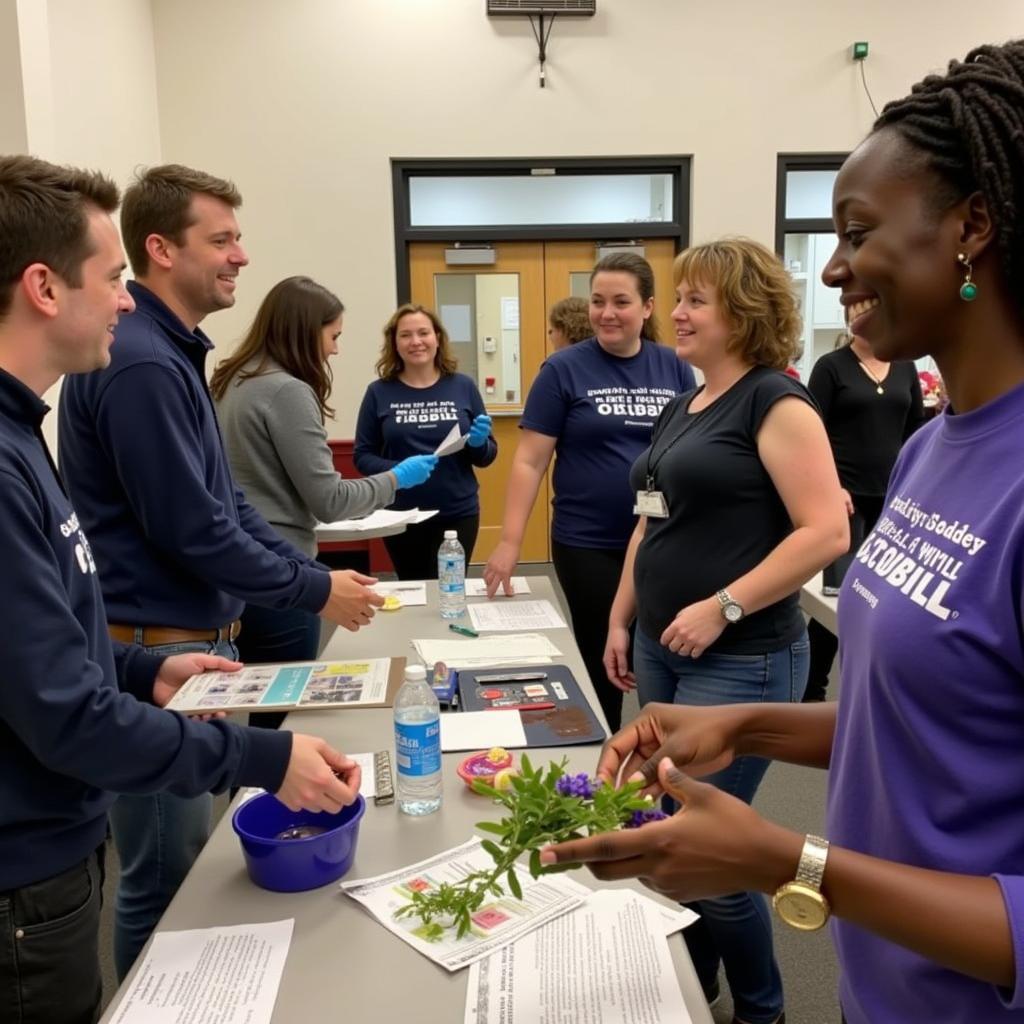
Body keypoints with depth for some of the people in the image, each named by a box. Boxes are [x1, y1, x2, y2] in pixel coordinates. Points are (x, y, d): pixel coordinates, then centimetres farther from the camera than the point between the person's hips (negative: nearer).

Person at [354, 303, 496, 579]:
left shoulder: (463, 386, 1)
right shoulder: (379, 392, -2)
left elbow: (486, 457, 7)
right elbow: (362, 456, -1)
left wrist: (478, 444, -15)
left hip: (458, 515, 1)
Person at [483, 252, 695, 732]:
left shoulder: (674, 368, 4)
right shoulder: (564, 370, -5)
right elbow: (530, 461, -6)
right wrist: (509, 542, -12)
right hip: (588, 546, -3)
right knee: (600, 664, 9)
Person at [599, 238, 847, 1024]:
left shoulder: (776, 402, -12)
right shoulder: (681, 409, 13)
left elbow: (826, 532, -20)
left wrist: (722, 608, -22)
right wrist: (622, 618, 15)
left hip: (741, 663, -8)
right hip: (662, 652, 8)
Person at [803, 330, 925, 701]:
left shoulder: (905, 368, 12)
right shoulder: (831, 366, -1)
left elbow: (917, 432, 15)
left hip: (893, 498, 4)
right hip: (844, 497, -4)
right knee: (838, 590, -7)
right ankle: (812, 688, 8)